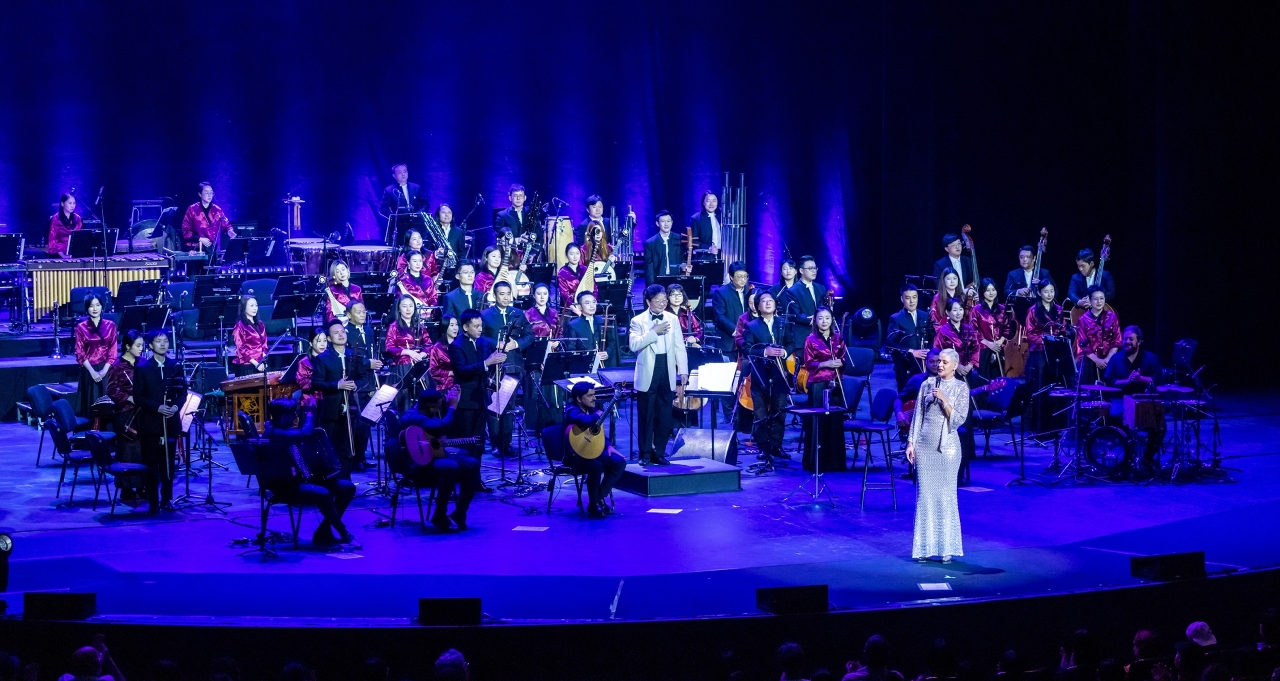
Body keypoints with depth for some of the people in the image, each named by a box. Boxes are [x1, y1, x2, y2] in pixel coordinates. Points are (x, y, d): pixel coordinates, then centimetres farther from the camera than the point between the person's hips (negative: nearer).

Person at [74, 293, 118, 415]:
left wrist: (104, 370, -9)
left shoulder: (110, 325, 6)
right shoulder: (81, 327, 2)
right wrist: (92, 371, -12)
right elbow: (80, 353, -2)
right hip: (89, 371, -1)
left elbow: (113, 351, 3)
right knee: (91, 403, -2)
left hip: (106, 370, 1)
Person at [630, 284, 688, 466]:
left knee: (664, 416, 5)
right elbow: (634, 344, -16)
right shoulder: (638, 321, -2)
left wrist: (683, 371, 1)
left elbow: (679, 347, 7)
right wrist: (654, 332, -20)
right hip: (647, 374, -3)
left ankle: (659, 453, 14)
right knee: (646, 416, 2)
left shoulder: (673, 319, 7)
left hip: (667, 373, 3)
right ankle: (645, 454, 10)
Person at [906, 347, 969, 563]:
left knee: (946, 495, -1)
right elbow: (917, 415, 8)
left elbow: (958, 419, -8)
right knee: (925, 495, 3)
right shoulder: (927, 384, 7)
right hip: (924, 445, 3)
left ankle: (946, 548, 6)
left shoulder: (961, 388, -1)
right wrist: (911, 442, 3)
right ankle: (924, 546, 8)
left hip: (947, 446, -3)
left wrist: (943, 399, -18)